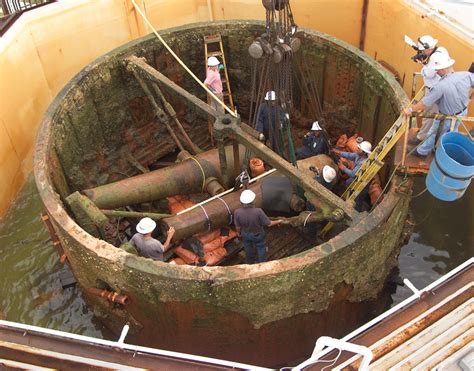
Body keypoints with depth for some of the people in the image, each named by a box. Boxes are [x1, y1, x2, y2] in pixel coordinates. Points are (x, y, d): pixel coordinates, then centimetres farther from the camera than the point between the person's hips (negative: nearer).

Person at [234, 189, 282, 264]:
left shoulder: (237, 212, -35)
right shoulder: (258, 211, -41)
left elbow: (238, 226, -15)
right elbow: (268, 224, -26)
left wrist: (238, 232, 8)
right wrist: (278, 222, -5)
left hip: (245, 234, 2)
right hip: (258, 234, -2)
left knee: (248, 247, 32)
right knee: (261, 247, 29)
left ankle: (250, 261, 58)